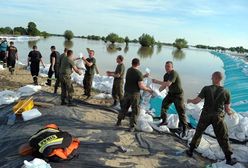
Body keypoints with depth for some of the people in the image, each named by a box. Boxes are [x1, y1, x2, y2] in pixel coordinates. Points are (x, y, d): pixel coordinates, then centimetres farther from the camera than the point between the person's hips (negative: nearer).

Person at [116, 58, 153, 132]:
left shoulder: (128, 70, 3)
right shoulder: (138, 73, -17)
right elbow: (141, 86, -20)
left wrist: (143, 76, 22)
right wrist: (148, 89, -5)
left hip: (127, 92, 6)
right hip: (135, 93, -6)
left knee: (124, 107, 21)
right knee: (135, 110, 7)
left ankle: (119, 121, 32)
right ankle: (131, 126, 9)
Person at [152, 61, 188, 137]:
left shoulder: (174, 74, -23)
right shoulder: (166, 75, 4)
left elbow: (168, 84, -36)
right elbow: (164, 85, 9)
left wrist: (157, 81, -34)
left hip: (178, 94, -8)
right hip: (170, 93, 8)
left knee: (181, 111, -6)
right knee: (164, 105, 12)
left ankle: (184, 128, 4)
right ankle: (164, 121, 33)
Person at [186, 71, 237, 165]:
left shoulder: (206, 89, -11)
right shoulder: (226, 92, -6)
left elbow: (196, 101, -11)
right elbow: (227, 109, -1)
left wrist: (189, 101, 11)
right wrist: (230, 113, 23)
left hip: (206, 115, 0)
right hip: (218, 117, 0)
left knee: (198, 132, 19)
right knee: (223, 138, 12)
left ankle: (191, 151, 27)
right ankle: (228, 159, 18)